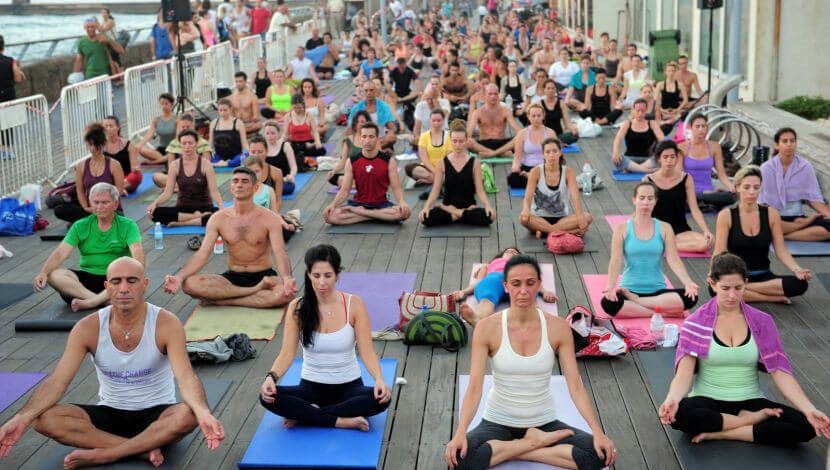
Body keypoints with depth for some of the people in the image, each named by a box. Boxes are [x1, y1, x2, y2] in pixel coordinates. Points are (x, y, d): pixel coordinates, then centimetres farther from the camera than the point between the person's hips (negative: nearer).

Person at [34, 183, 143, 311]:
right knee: (53, 275, -25)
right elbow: (61, 253, -2)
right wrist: (43, 273, -22)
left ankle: (90, 302, -34)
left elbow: (137, 253, -17)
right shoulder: (80, 226, 7)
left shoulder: (127, 226, -1)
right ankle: (102, 300, -33)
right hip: (87, 276, 3)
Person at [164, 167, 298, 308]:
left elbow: (280, 254, -20)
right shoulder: (218, 219, -1)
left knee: (286, 292, -38)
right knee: (190, 284, -27)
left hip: (264, 276, -2)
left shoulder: (269, 218, -9)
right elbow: (202, 254, -8)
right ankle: (257, 290, -23)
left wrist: (287, 278, -43)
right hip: (233, 277, 2)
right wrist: (179, 276, -26)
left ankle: (223, 300, -25)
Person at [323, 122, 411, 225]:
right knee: (330, 216, -27)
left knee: (405, 212, -33)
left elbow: (396, 188, -4)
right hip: (358, 203, 1)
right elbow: (344, 189, 1)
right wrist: (333, 204, -18)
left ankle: (357, 211, -20)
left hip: (381, 204, -1)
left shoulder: (388, 161, -3)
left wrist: (402, 202, -26)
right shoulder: (352, 161, 0)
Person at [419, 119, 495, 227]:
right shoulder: (441, 163, 1)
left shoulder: (474, 162, 0)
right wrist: (426, 207, -19)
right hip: (448, 206, 0)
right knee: (426, 218, -32)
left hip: (468, 206, 0)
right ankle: (464, 215, -13)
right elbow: (435, 190, -2)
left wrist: (488, 205, -23)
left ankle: (454, 215, -10)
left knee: (489, 216, -33)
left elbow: (479, 190, -4)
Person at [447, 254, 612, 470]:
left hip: (544, 422, 1)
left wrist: (598, 432, -20)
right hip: (498, 422, -1)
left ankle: (511, 449, -8)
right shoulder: (487, 328, -13)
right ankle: (536, 442, -10)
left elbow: (575, 386, -10)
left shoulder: (558, 327, -9)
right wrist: (460, 433, -31)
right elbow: (474, 387, -16)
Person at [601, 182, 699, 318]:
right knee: (608, 303, -36)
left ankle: (635, 301, -16)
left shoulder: (664, 228, 4)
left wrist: (688, 283, -22)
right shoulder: (622, 229, 0)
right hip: (630, 289, -2)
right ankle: (663, 313, -21)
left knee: (691, 296, -27)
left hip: (657, 291, 2)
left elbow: (673, 260, -4)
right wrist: (610, 287, -26)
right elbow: (616, 261, -8)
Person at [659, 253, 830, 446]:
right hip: (708, 401, -2)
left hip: (750, 401, 2)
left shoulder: (762, 322, 1)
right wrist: (672, 398, -35)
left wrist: (809, 409, -19)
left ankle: (720, 433, -16)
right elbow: (684, 373, -13)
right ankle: (753, 419, -15)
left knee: (805, 425, -24)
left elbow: (780, 372, -4)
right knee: (678, 414, -37)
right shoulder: (696, 323, -4)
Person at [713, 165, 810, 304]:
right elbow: (719, 252, -8)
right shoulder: (726, 215, -4)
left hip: (763, 276, 3)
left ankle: (745, 288, -17)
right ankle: (773, 298, -22)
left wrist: (797, 269, -17)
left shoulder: (771, 214, 3)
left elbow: (781, 250, 2)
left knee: (800, 284, -26)